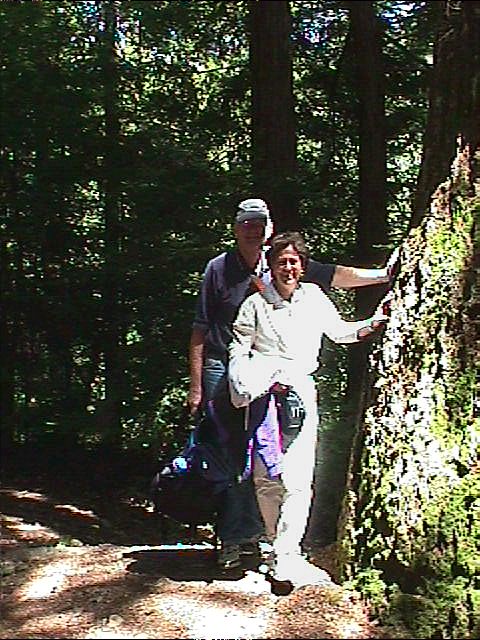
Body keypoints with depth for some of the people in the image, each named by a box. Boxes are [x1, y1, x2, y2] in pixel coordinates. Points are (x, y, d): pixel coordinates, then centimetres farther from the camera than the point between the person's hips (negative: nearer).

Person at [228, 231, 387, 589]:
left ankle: (284, 556, -3)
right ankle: (280, 550, 17)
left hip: (301, 392, 2)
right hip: (264, 394, -1)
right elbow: (239, 348, 3)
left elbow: (340, 332, 21)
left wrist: (378, 322, 8)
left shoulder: (315, 298, 9)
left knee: (299, 479, -7)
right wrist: (266, 381, -10)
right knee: (266, 478, 2)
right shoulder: (256, 304, 2)